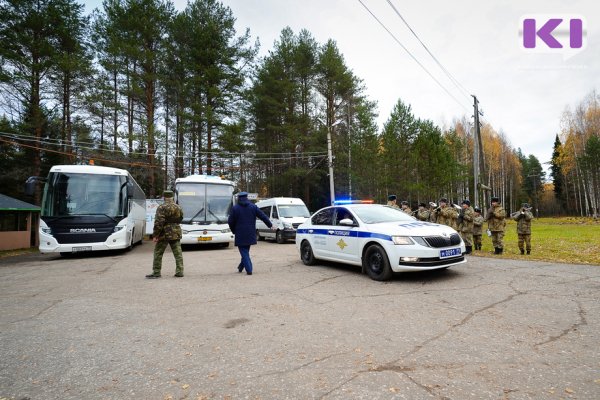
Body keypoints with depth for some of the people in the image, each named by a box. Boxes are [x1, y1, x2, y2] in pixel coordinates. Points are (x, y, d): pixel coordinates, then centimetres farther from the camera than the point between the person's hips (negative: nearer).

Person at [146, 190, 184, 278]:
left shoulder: (162, 208, -10)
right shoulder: (178, 208, 7)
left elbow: (159, 222, -15)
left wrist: (155, 235, -12)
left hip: (164, 234, -5)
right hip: (176, 233, 5)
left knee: (158, 253, 8)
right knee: (178, 253, 7)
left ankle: (156, 272, 11)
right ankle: (179, 272, 8)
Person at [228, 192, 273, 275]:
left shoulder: (235, 208, -5)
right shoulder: (253, 206, 2)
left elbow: (230, 221, -4)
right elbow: (263, 216, 3)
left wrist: (234, 231, 12)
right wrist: (270, 225, 15)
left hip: (240, 235, -3)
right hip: (250, 234, 4)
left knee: (244, 252, 2)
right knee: (246, 250, 19)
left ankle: (249, 270, -6)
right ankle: (241, 267, 29)